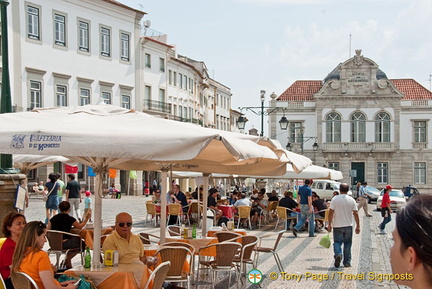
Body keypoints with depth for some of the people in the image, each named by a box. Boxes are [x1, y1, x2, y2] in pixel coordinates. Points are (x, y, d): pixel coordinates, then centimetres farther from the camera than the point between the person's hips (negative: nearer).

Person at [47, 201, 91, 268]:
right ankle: (67, 260, 11)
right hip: (64, 244, -7)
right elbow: (80, 226, 9)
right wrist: (86, 219, 24)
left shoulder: (53, 219, 6)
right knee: (82, 244, 12)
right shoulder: (70, 219, -7)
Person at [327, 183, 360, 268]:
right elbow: (355, 214, -2)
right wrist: (358, 226, 4)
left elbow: (331, 212, -7)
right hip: (348, 226, 1)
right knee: (347, 244, 11)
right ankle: (347, 262, 13)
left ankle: (338, 254, -22)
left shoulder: (335, 199, -5)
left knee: (337, 242, 5)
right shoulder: (351, 200, -1)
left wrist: (329, 224, 0)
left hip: (337, 226, -1)